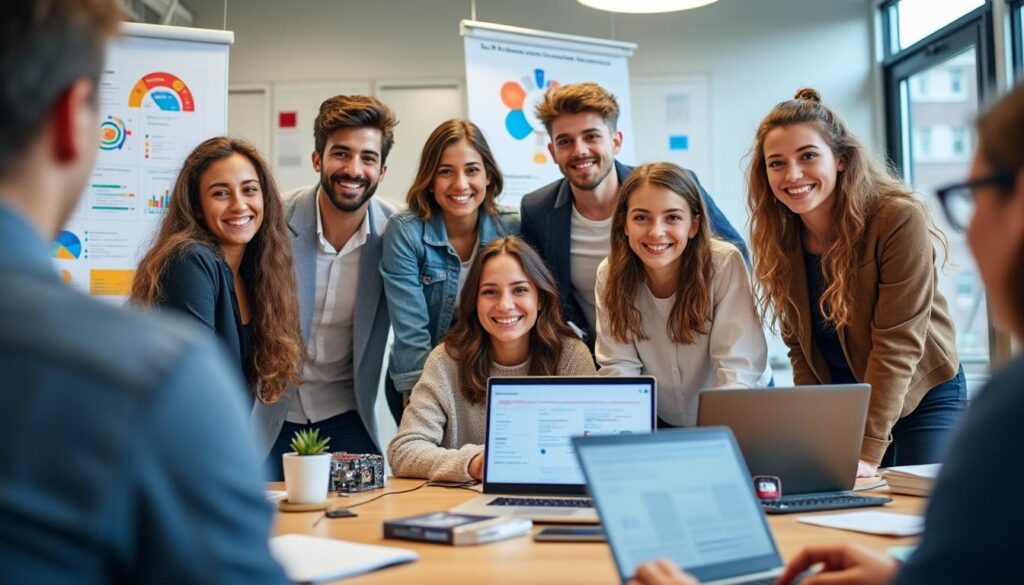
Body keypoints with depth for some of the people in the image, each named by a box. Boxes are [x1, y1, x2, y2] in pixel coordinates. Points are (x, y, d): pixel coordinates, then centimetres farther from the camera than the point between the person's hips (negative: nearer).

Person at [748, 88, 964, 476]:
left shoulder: (899, 220, -23)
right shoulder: (780, 238, -7)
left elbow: (897, 343, -26)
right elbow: (800, 346, -2)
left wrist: (867, 451, -30)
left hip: (923, 399, -4)